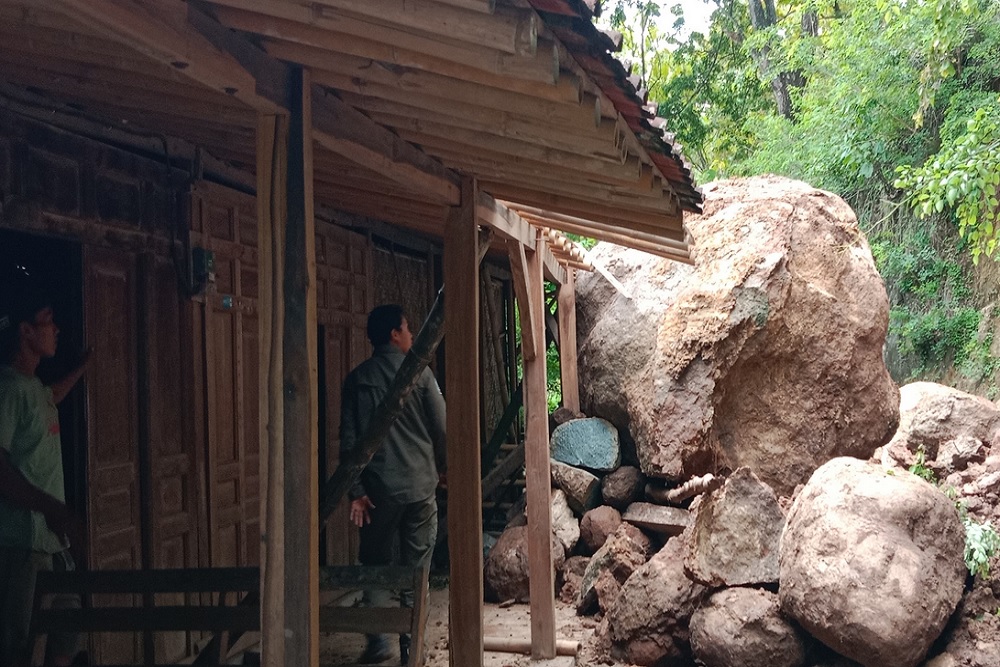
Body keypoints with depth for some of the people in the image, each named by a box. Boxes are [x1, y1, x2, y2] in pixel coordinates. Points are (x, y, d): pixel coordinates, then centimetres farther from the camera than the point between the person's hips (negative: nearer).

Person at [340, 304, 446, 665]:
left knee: (375, 563, 15)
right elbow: (441, 428, -1)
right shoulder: (419, 373, -3)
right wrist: (442, 468, 16)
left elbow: (348, 439, -1)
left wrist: (355, 491, 1)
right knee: (415, 568, 7)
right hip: (420, 486, -1)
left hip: (379, 489, 1)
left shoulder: (357, 379, 2)